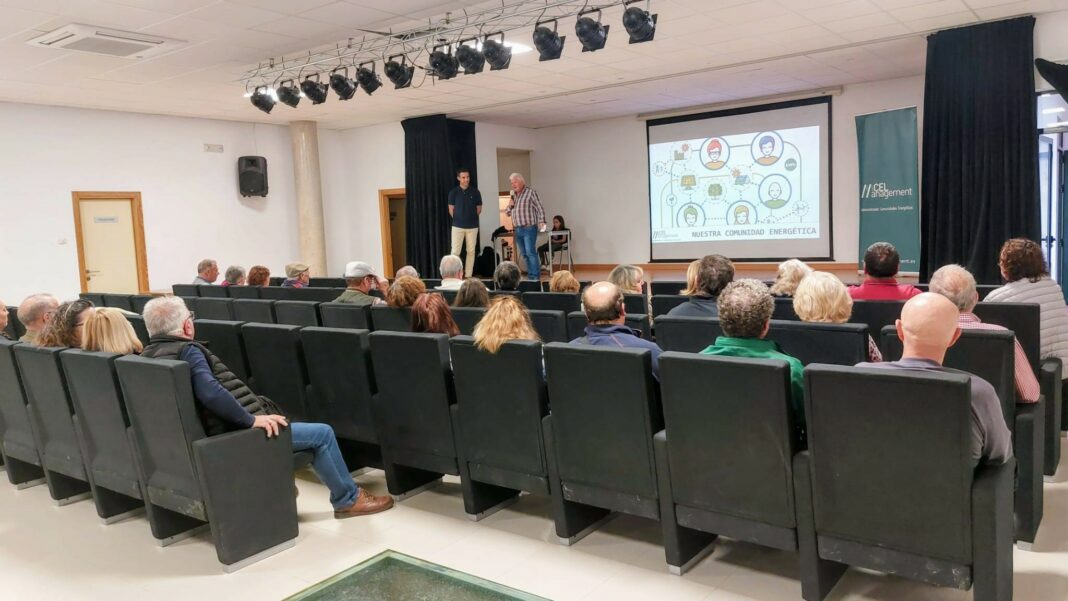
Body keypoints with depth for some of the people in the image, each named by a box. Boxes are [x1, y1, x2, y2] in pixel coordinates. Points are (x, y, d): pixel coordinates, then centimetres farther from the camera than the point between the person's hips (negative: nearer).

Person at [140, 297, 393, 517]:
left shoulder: (148, 355, 7)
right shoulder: (186, 350, -20)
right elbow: (211, 392, -35)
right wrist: (251, 419, -25)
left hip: (206, 434, 10)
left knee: (264, 405, 35)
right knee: (322, 433, -2)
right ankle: (349, 499, 14)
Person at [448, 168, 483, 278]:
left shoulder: (475, 192, 2)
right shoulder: (453, 192, 0)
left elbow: (479, 208, 10)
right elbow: (451, 209, 7)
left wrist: (471, 218, 9)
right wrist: (458, 219, 9)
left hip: (472, 226, 1)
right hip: (457, 226, -1)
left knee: (471, 251, 4)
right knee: (455, 251, -4)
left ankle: (468, 275, 10)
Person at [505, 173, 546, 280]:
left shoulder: (530, 192, -2)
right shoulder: (513, 195, 16)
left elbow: (539, 209, -6)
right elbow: (507, 213, 20)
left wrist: (541, 222, -17)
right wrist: (510, 206, 0)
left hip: (529, 228, -7)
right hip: (518, 230, 7)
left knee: (530, 252, -13)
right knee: (524, 254, 9)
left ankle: (535, 276, -12)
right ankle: (530, 275, 14)